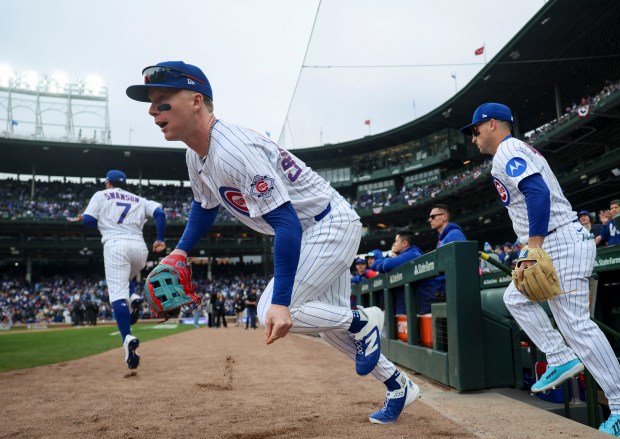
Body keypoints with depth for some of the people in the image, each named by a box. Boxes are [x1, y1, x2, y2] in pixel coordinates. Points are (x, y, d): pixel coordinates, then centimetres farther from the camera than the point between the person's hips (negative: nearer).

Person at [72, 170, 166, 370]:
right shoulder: (139, 200, 25)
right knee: (123, 280, 30)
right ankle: (134, 298, -4)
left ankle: (128, 338, -31)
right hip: (140, 247, 4)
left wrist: (81, 218, 29)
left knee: (117, 293, -11)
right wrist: (160, 239, 7)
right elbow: (159, 213, 8)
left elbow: (90, 221, 7)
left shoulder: (101, 195, 18)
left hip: (115, 245, -4)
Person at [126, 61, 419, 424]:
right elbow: (205, 206, 20)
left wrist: (281, 302, -37)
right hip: (310, 233, 10)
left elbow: (285, 222, -34)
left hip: (331, 225, -10)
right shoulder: (197, 156, 1)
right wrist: (181, 251, 8)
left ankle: (361, 321, 4)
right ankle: (399, 386, 31)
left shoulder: (233, 151, -29)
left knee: (273, 316, -16)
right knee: (330, 322, 15)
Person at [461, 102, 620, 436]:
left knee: (576, 325, -8)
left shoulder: (507, 151, -8)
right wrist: (533, 251, 19)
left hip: (561, 244, -11)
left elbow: (538, 193, -24)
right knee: (516, 296, 19)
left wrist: (533, 248, -25)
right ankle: (561, 358, 15)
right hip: (555, 247, 11)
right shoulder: (520, 151, 22)